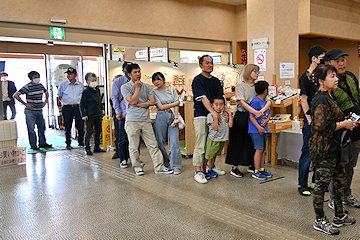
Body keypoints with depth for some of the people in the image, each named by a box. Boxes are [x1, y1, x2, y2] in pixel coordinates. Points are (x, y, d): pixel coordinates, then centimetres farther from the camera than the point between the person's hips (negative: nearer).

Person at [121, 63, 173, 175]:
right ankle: (137, 167, 17)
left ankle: (159, 167, 5)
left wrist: (138, 104, -7)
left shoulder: (147, 86, 14)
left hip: (146, 120, 3)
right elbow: (132, 101, -11)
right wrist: (137, 87, -4)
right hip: (132, 120, -3)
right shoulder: (125, 87, 3)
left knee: (153, 145, 1)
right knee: (134, 146, 3)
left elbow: (152, 102, 2)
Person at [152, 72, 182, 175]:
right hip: (161, 117, -1)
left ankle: (176, 166, -1)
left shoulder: (172, 90, 13)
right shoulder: (155, 92, 5)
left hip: (172, 116, 1)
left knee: (174, 142, -8)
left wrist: (176, 118, -7)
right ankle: (165, 163, 19)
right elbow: (161, 106, -4)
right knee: (160, 142, 0)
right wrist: (175, 103, 1)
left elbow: (176, 106, 6)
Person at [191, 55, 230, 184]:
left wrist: (225, 109, -15)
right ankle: (198, 172, -1)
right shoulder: (197, 80, -7)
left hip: (215, 115, 7)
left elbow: (221, 96, 4)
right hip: (201, 116, -7)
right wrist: (213, 112, -30)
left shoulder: (216, 81, 14)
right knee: (200, 144, -6)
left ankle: (211, 165, 30)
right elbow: (203, 97, -19)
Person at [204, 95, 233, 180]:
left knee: (214, 155, 20)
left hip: (222, 140, 5)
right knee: (207, 156, 2)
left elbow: (230, 125, -8)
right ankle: (203, 171, 18)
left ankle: (210, 170, 35)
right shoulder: (210, 116, -14)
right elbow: (215, 128, -22)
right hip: (213, 140, -5)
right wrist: (216, 116, -26)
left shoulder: (225, 114, 2)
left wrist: (229, 114, -5)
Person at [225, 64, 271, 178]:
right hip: (241, 117, -5)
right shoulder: (240, 85, -3)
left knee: (253, 142, 9)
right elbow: (242, 102, -16)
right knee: (238, 142, 0)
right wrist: (255, 112, -28)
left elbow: (268, 101, 1)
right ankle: (234, 168, 7)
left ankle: (251, 166, 23)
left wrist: (261, 111, -19)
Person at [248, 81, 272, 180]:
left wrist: (266, 120, -4)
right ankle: (256, 172, -2)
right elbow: (251, 116, -16)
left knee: (263, 149, 12)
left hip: (264, 129, 9)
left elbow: (268, 114, 19)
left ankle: (262, 169, 22)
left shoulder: (265, 101, 14)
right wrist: (259, 127, -21)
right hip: (256, 130, -9)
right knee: (259, 149, -9)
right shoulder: (255, 101, -13)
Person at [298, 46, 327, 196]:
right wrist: (310, 119, -17)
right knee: (307, 154, -1)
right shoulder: (306, 77, -8)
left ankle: (316, 182, 26)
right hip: (311, 122, -7)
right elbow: (304, 100, -12)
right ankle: (303, 185, 10)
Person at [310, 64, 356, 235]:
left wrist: (347, 122, 10)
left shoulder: (329, 97, 15)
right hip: (323, 149, -11)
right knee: (322, 184, 0)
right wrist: (343, 124, -15)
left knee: (340, 180, 18)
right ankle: (320, 221, 14)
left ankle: (339, 217, 33)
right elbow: (321, 125, -27)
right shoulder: (320, 100, -18)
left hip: (333, 148, 11)